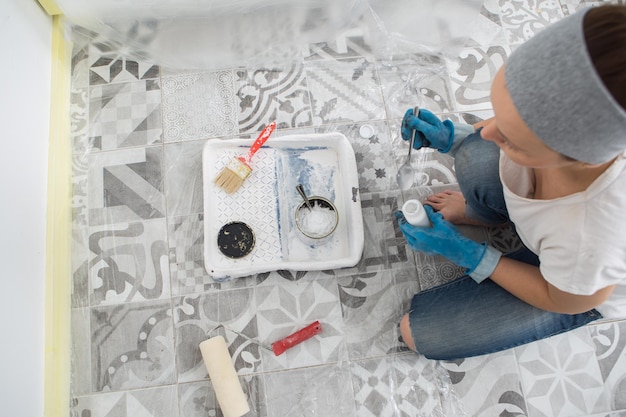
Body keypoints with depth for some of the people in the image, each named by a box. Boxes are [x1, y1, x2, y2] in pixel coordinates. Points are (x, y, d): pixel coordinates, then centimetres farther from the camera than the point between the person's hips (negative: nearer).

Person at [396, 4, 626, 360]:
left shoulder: (591, 247, -46)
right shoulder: (561, 105, -34)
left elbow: (566, 302, -20)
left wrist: (462, 252, -21)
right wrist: (450, 137, -16)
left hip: (577, 290, -3)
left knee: (418, 332, -6)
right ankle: (483, 211, 8)